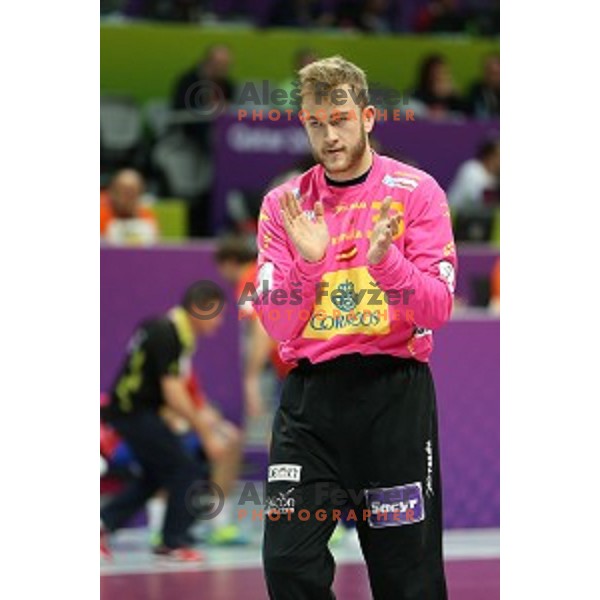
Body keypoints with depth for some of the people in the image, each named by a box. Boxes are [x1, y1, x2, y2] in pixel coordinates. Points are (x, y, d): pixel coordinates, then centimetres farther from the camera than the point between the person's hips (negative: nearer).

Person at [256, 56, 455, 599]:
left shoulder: (416, 191, -1)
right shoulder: (284, 204, 5)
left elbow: (438, 309, -8)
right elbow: (277, 326, -2)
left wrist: (384, 262, -25)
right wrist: (307, 262, -20)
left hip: (395, 392, -2)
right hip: (309, 396, 2)